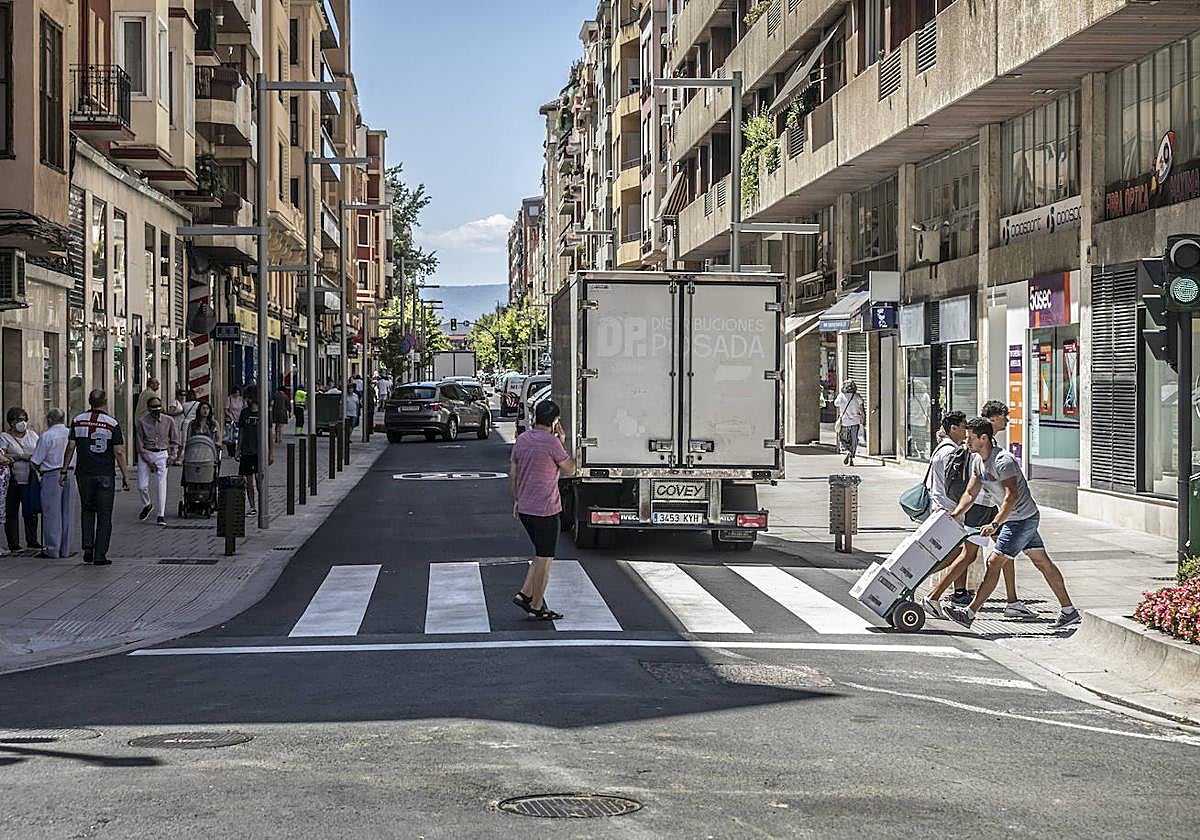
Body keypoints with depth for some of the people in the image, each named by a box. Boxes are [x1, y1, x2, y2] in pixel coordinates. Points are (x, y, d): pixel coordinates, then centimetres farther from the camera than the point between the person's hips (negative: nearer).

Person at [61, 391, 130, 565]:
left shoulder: (78, 421, 3)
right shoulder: (112, 423, -6)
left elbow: (70, 447, 2)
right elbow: (119, 453, -8)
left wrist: (64, 470, 8)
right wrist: (125, 476, -3)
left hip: (83, 474, 3)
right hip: (105, 475, -3)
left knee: (87, 511, 19)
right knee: (104, 516, 4)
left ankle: (88, 547, 5)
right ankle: (100, 555, 1)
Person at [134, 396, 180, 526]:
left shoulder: (168, 421, 1)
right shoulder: (141, 422, -6)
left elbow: (174, 440, 14)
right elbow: (140, 444, -4)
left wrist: (173, 455, 0)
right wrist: (148, 461, -10)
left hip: (162, 454, 0)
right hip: (145, 454, 0)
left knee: (161, 485, -6)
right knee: (142, 486, -3)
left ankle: (161, 515, 0)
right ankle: (147, 505, 29)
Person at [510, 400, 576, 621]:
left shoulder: (522, 440, 8)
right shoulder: (552, 442, -15)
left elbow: (513, 473, 14)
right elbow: (570, 470, -5)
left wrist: (516, 501, 22)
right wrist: (562, 442, 1)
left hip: (524, 509, 8)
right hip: (545, 510, -7)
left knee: (542, 555, 20)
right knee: (544, 558, 3)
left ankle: (525, 594, 13)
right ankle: (537, 607, 8)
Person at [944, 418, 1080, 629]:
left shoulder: (1003, 461, -24)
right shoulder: (977, 461, 5)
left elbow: (1012, 496, -33)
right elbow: (970, 493, 5)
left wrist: (995, 524, -39)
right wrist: (953, 514, -10)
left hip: (1023, 519, -10)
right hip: (1015, 519, 10)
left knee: (994, 563, -11)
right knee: (1042, 562, 14)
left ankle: (970, 612, -10)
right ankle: (1069, 612, 20)